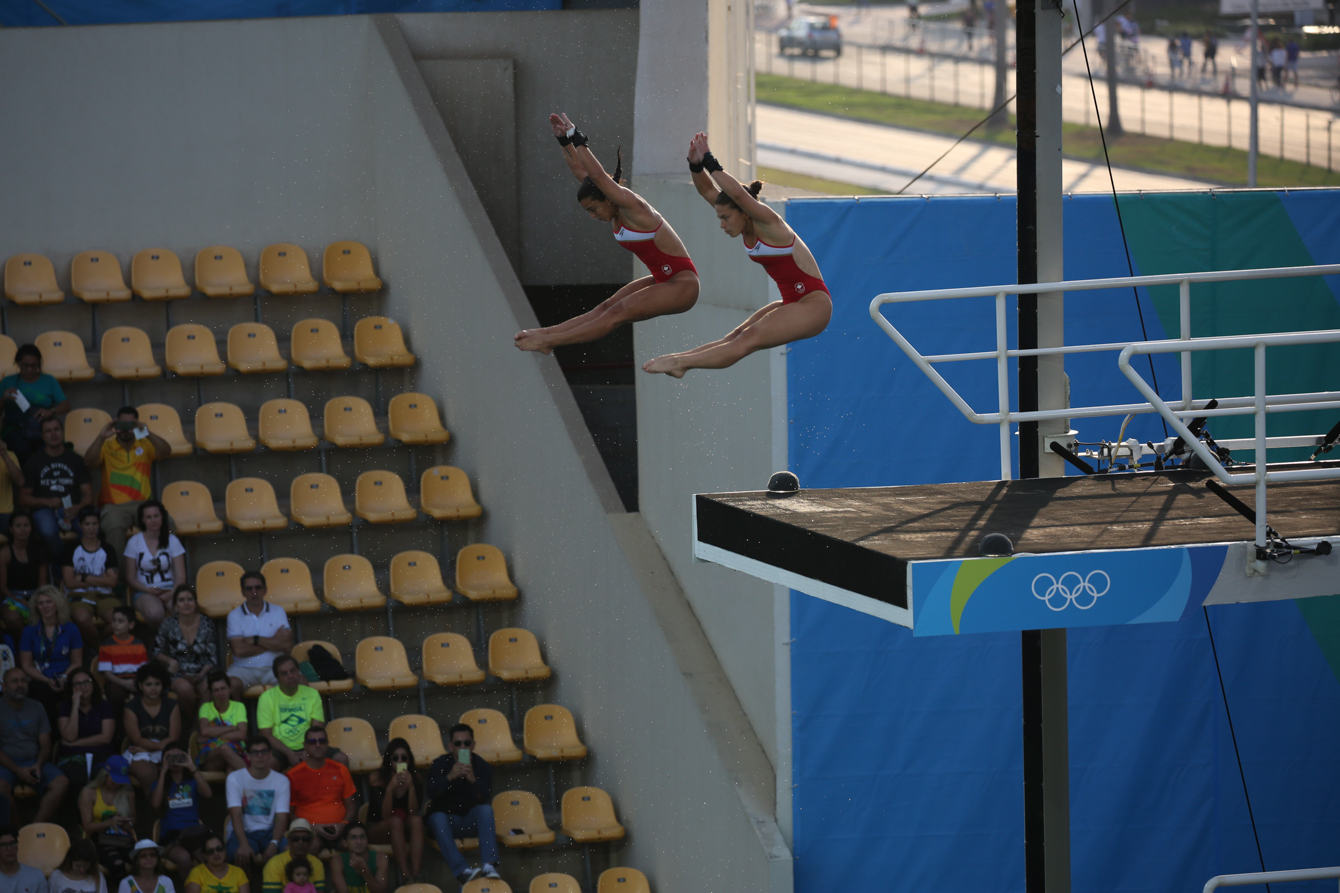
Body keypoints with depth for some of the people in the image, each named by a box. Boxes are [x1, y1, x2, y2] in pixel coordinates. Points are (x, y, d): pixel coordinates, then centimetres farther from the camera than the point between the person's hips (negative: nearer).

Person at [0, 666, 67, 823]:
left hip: (34, 761, 4)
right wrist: (18, 770, -18)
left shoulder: (36, 708, 12)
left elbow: (45, 745, 11)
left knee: (62, 783, -24)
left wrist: (38, 765, -11)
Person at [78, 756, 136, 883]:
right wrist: (109, 823, -17)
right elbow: (87, 826, 0)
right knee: (117, 863, -39)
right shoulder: (88, 793, 5)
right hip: (100, 840, -2)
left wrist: (128, 824, 1)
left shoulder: (128, 794, 16)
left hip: (125, 840, 2)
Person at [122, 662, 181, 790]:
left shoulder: (171, 705, 11)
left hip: (165, 752, 2)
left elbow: (174, 738, 3)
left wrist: (146, 748, -9)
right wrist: (161, 746, -17)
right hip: (140, 754, -2)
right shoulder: (131, 707, 5)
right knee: (148, 774, -38)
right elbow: (137, 739, -3)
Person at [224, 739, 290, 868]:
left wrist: (274, 844, -28)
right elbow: (236, 814, -14)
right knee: (242, 855, -39)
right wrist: (244, 844, -31)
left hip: (269, 833, 2)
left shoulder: (281, 780, 3)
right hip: (242, 832, -2)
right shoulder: (235, 778, -2)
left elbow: (282, 818, -6)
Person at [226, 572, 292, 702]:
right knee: (231, 685, -33)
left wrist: (255, 640, -8)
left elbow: (287, 644, -5)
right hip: (244, 668, -1)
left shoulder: (278, 612, 8)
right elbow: (239, 650, -10)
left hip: (273, 667, 1)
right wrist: (272, 642, -6)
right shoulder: (235, 615, 3)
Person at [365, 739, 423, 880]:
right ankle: (405, 874, -41)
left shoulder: (414, 777, -5)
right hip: (377, 830, -3)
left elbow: (414, 812, -16)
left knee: (417, 820, -30)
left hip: (405, 831, 3)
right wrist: (390, 788, -34)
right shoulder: (377, 777, -13)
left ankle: (416, 874, -41)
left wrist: (411, 787, -29)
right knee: (396, 821, -34)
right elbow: (384, 815, -20)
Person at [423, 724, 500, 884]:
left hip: (471, 821, 1)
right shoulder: (439, 764, -6)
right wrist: (450, 777, -39)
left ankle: (489, 865, -39)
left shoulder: (482, 767, -5)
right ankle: (462, 871, -48)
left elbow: (486, 799, -19)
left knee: (486, 809, -28)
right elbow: (432, 794, -22)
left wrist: (473, 779, -37)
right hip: (447, 820, -1)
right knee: (437, 817, -33)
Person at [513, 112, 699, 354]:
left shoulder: (631, 206, -20)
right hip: (663, 280, 10)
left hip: (682, 284, -10)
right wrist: (564, 141, 0)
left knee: (617, 313, -15)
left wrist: (577, 140, -29)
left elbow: (596, 175, -31)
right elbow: (579, 170, 8)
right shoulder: (617, 208, 5)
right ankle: (547, 333, -7)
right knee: (606, 308, -1)